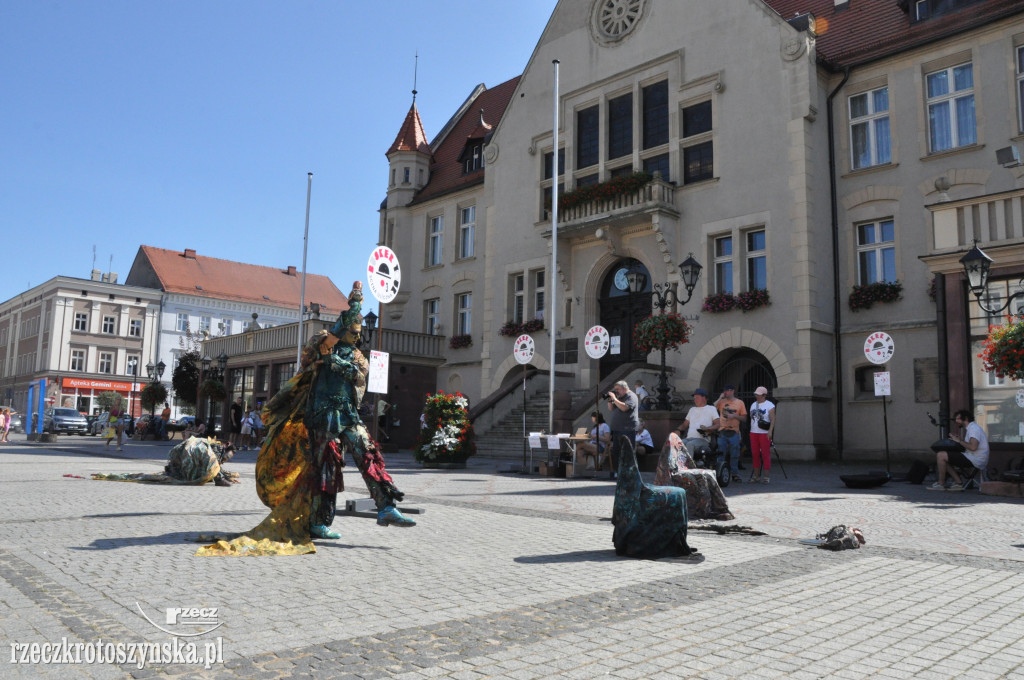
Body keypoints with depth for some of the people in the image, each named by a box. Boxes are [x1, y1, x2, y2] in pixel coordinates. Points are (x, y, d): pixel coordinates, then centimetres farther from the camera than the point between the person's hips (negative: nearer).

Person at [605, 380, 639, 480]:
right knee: (615, 452, 11)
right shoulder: (619, 397, 20)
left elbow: (624, 407, -23)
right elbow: (611, 409, 20)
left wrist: (614, 398, -16)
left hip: (627, 430, -9)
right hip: (616, 429, 9)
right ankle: (616, 472, 19)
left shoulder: (631, 396, -7)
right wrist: (610, 400, 4)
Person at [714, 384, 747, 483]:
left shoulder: (739, 403, 6)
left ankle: (735, 474, 15)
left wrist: (735, 416, -11)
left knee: (734, 454, 5)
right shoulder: (721, 402, 8)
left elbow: (744, 418, 6)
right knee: (720, 454, 1)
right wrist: (720, 398, -6)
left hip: (734, 432, -1)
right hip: (722, 431, 1)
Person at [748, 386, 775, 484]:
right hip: (753, 432, 6)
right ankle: (756, 475, 13)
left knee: (765, 454, -6)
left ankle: (766, 476, -3)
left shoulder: (769, 405, -2)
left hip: (764, 433, -6)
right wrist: (751, 430, 17)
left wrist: (770, 431, -20)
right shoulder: (753, 405, 17)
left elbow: (773, 419, -9)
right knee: (755, 454, 6)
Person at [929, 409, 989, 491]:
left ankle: (941, 484, -6)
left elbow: (973, 447, -28)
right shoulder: (970, 428, 19)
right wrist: (958, 427, 17)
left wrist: (959, 441, -16)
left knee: (941, 455, -17)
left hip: (975, 460, -11)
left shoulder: (974, 428, -15)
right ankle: (959, 483, 6)